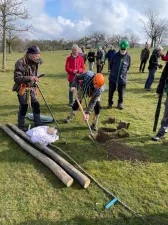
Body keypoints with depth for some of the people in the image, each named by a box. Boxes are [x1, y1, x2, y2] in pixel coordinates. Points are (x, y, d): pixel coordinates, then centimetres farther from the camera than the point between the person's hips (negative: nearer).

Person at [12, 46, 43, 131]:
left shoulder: (35, 62, 5)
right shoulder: (21, 63, -18)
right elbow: (17, 78, -23)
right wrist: (29, 78, -34)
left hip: (31, 88, 7)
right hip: (22, 89, -7)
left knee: (36, 105, 6)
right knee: (23, 107, 0)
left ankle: (38, 124, 18)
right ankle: (21, 126, 18)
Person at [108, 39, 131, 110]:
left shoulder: (128, 57, -4)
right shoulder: (115, 55, -5)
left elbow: (128, 67, 11)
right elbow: (111, 64, 9)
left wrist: (123, 72, 10)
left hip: (122, 78, 0)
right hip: (113, 77, 0)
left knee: (121, 93, 7)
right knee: (111, 92, 9)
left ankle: (120, 103, 28)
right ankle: (110, 103, 27)